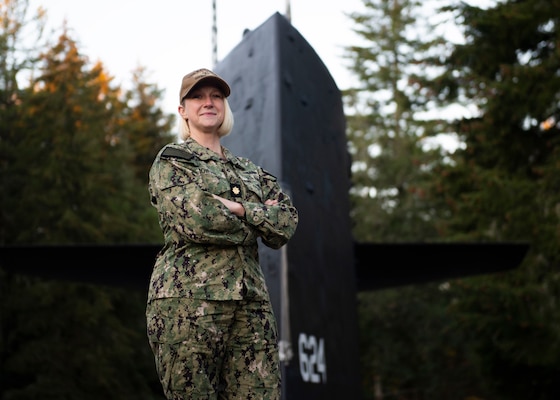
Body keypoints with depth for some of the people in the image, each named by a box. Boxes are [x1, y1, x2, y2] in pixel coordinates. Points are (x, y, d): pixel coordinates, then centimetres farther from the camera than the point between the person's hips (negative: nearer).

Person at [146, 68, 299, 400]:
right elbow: (197, 219, -12)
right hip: (189, 298, -5)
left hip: (250, 300, 5)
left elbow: (287, 224, 7)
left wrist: (238, 209, -6)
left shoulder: (250, 170, 23)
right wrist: (260, 219, 0)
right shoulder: (170, 162, 7)